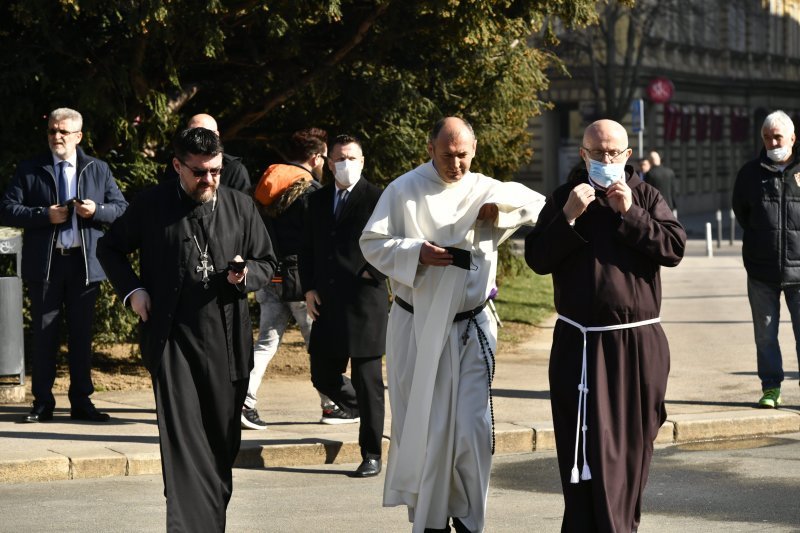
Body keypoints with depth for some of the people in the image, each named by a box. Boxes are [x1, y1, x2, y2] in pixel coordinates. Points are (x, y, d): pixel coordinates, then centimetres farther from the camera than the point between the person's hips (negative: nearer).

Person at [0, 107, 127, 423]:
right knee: (44, 335, 1)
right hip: (44, 265, -1)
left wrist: (97, 211, -12)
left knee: (81, 335, 6)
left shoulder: (98, 170, 10)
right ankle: (42, 403, 7)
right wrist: (44, 215, -14)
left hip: (85, 263, 1)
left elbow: (121, 207, 8)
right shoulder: (29, 171, 5)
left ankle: (81, 401, 13)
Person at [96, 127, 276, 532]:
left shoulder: (240, 206, 6)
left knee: (223, 441, 10)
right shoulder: (151, 205, 2)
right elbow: (109, 247, 14)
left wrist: (245, 275, -7)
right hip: (172, 338, -2)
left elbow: (267, 263, 15)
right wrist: (131, 289, -1)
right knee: (182, 438, -11)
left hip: (225, 341, 3)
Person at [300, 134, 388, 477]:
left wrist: (372, 274, -10)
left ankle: (371, 455, 5)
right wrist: (309, 288, 8)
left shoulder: (377, 200, -4)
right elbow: (307, 248, 20)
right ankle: (359, 408, 37)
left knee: (368, 383, -2)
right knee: (323, 377, 9)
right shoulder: (318, 201, 14)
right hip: (326, 305, 6)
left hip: (364, 304, -6)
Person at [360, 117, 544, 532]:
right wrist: (416, 252, -18)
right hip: (417, 327, -2)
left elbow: (539, 206, 7)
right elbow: (371, 243, -2)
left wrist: (497, 211, -9)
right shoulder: (404, 190, -2)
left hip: (471, 327, 2)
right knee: (422, 426, 3)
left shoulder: (486, 190, 6)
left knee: (473, 428, -3)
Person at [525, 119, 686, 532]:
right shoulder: (563, 198, 6)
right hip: (581, 343, -1)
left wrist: (630, 213, -14)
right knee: (588, 449, -6)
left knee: (631, 446, 9)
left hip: (639, 343, 1)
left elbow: (674, 248, -6)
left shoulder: (646, 196, 6)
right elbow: (537, 259, -1)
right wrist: (568, 217, -14)